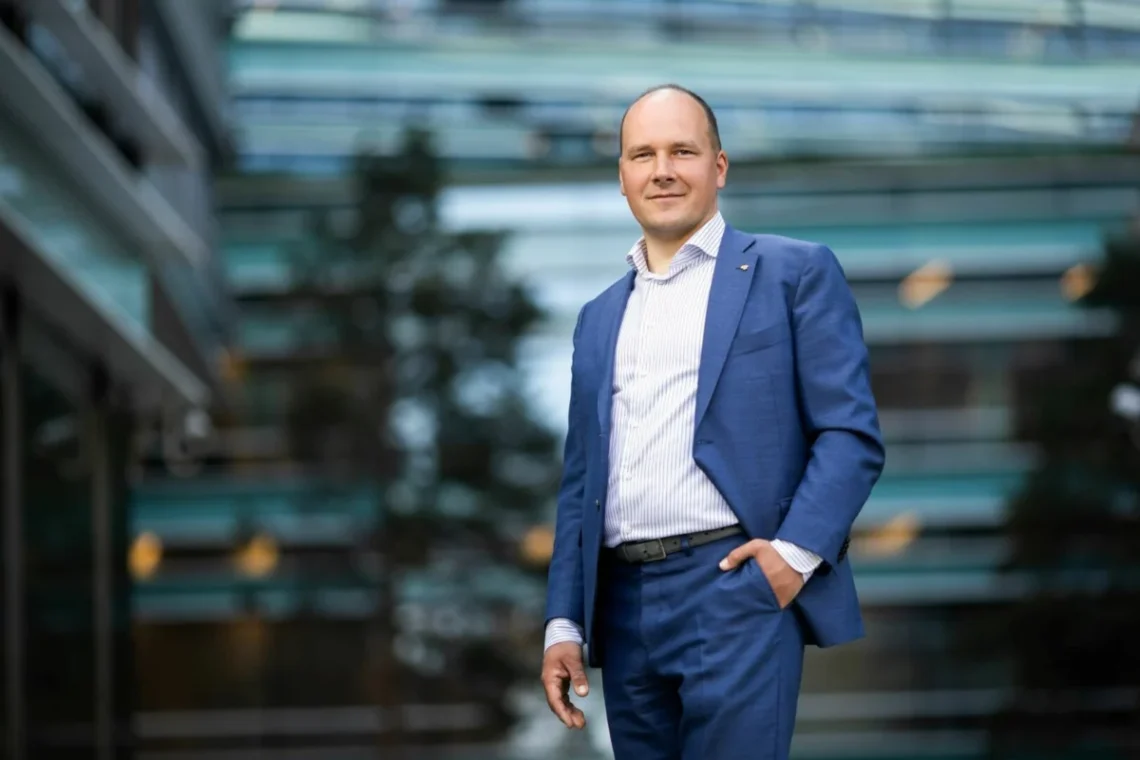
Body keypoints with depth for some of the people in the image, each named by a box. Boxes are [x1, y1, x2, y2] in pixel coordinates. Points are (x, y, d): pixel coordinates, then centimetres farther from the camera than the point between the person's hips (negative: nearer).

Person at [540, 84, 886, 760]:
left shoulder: (795, 272, 5)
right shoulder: (601, 317, 21)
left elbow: (853, 432, -2)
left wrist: (797, 551, -15)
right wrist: (564, 624, 10)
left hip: (738, 588, -5)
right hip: (624, 605, 5)